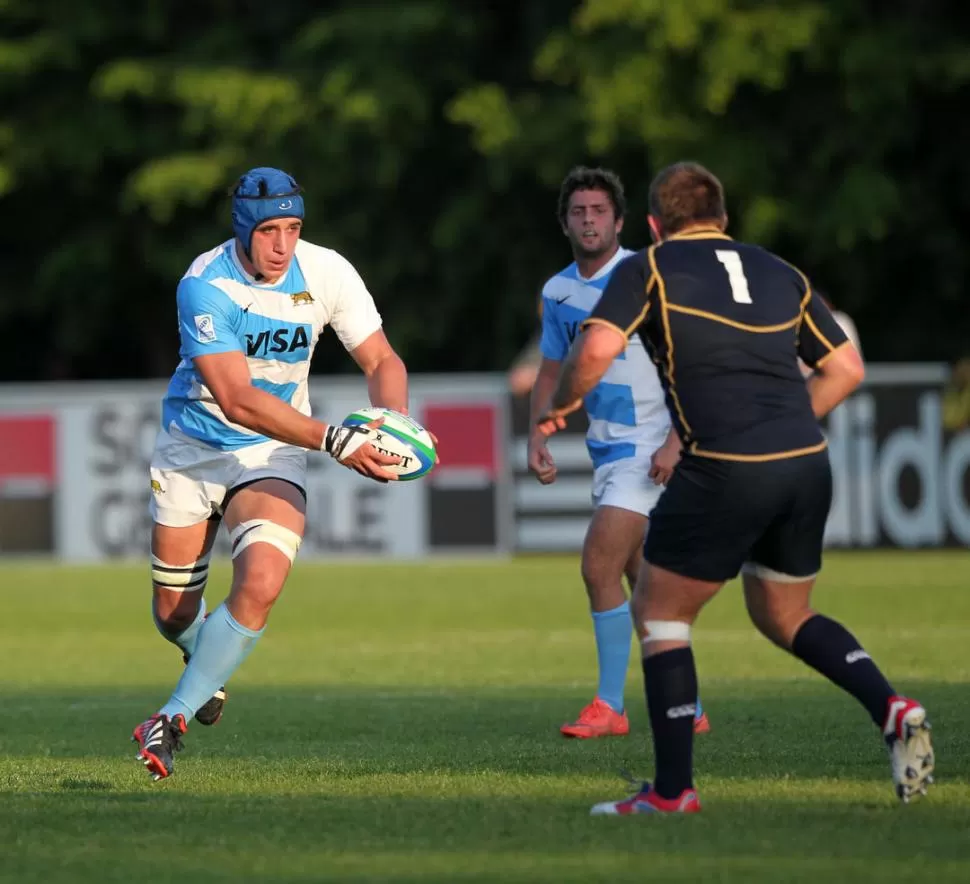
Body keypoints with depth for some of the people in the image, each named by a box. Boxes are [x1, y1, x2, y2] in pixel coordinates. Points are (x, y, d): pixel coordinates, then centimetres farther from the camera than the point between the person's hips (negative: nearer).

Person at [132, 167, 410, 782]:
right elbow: (237, 400, -30)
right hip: (193, 449, -1)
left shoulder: (326, 272, -13)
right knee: (175, 613, 7)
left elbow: (383, 362, -3)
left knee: (260, 586, -24)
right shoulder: (206, 286, -24)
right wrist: (333, 440, -39)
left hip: (272, 456, 1)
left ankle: (175, 719, -12)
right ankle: (209, 671, 45)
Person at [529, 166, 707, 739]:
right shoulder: (558, 292, 8)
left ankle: (610, 707, -7)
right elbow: (552, 371, 20)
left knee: (599, 565, -15)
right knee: (643, 581, 10)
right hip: (607, 448, 7)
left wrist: (676, 440, -21)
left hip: (651, 446, -7)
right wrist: (538, 439, 6)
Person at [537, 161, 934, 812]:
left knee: (659, 612, 11)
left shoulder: (649, 269, 5)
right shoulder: (781, 274, 20)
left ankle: (673, 790, 5)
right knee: (784, 617, 25)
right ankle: (890, 707, 3)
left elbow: (597, 349, -10)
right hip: (807, 465, 6)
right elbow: (847, 368, 19)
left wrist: (561, 405, 8)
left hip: (726, 471, -6)